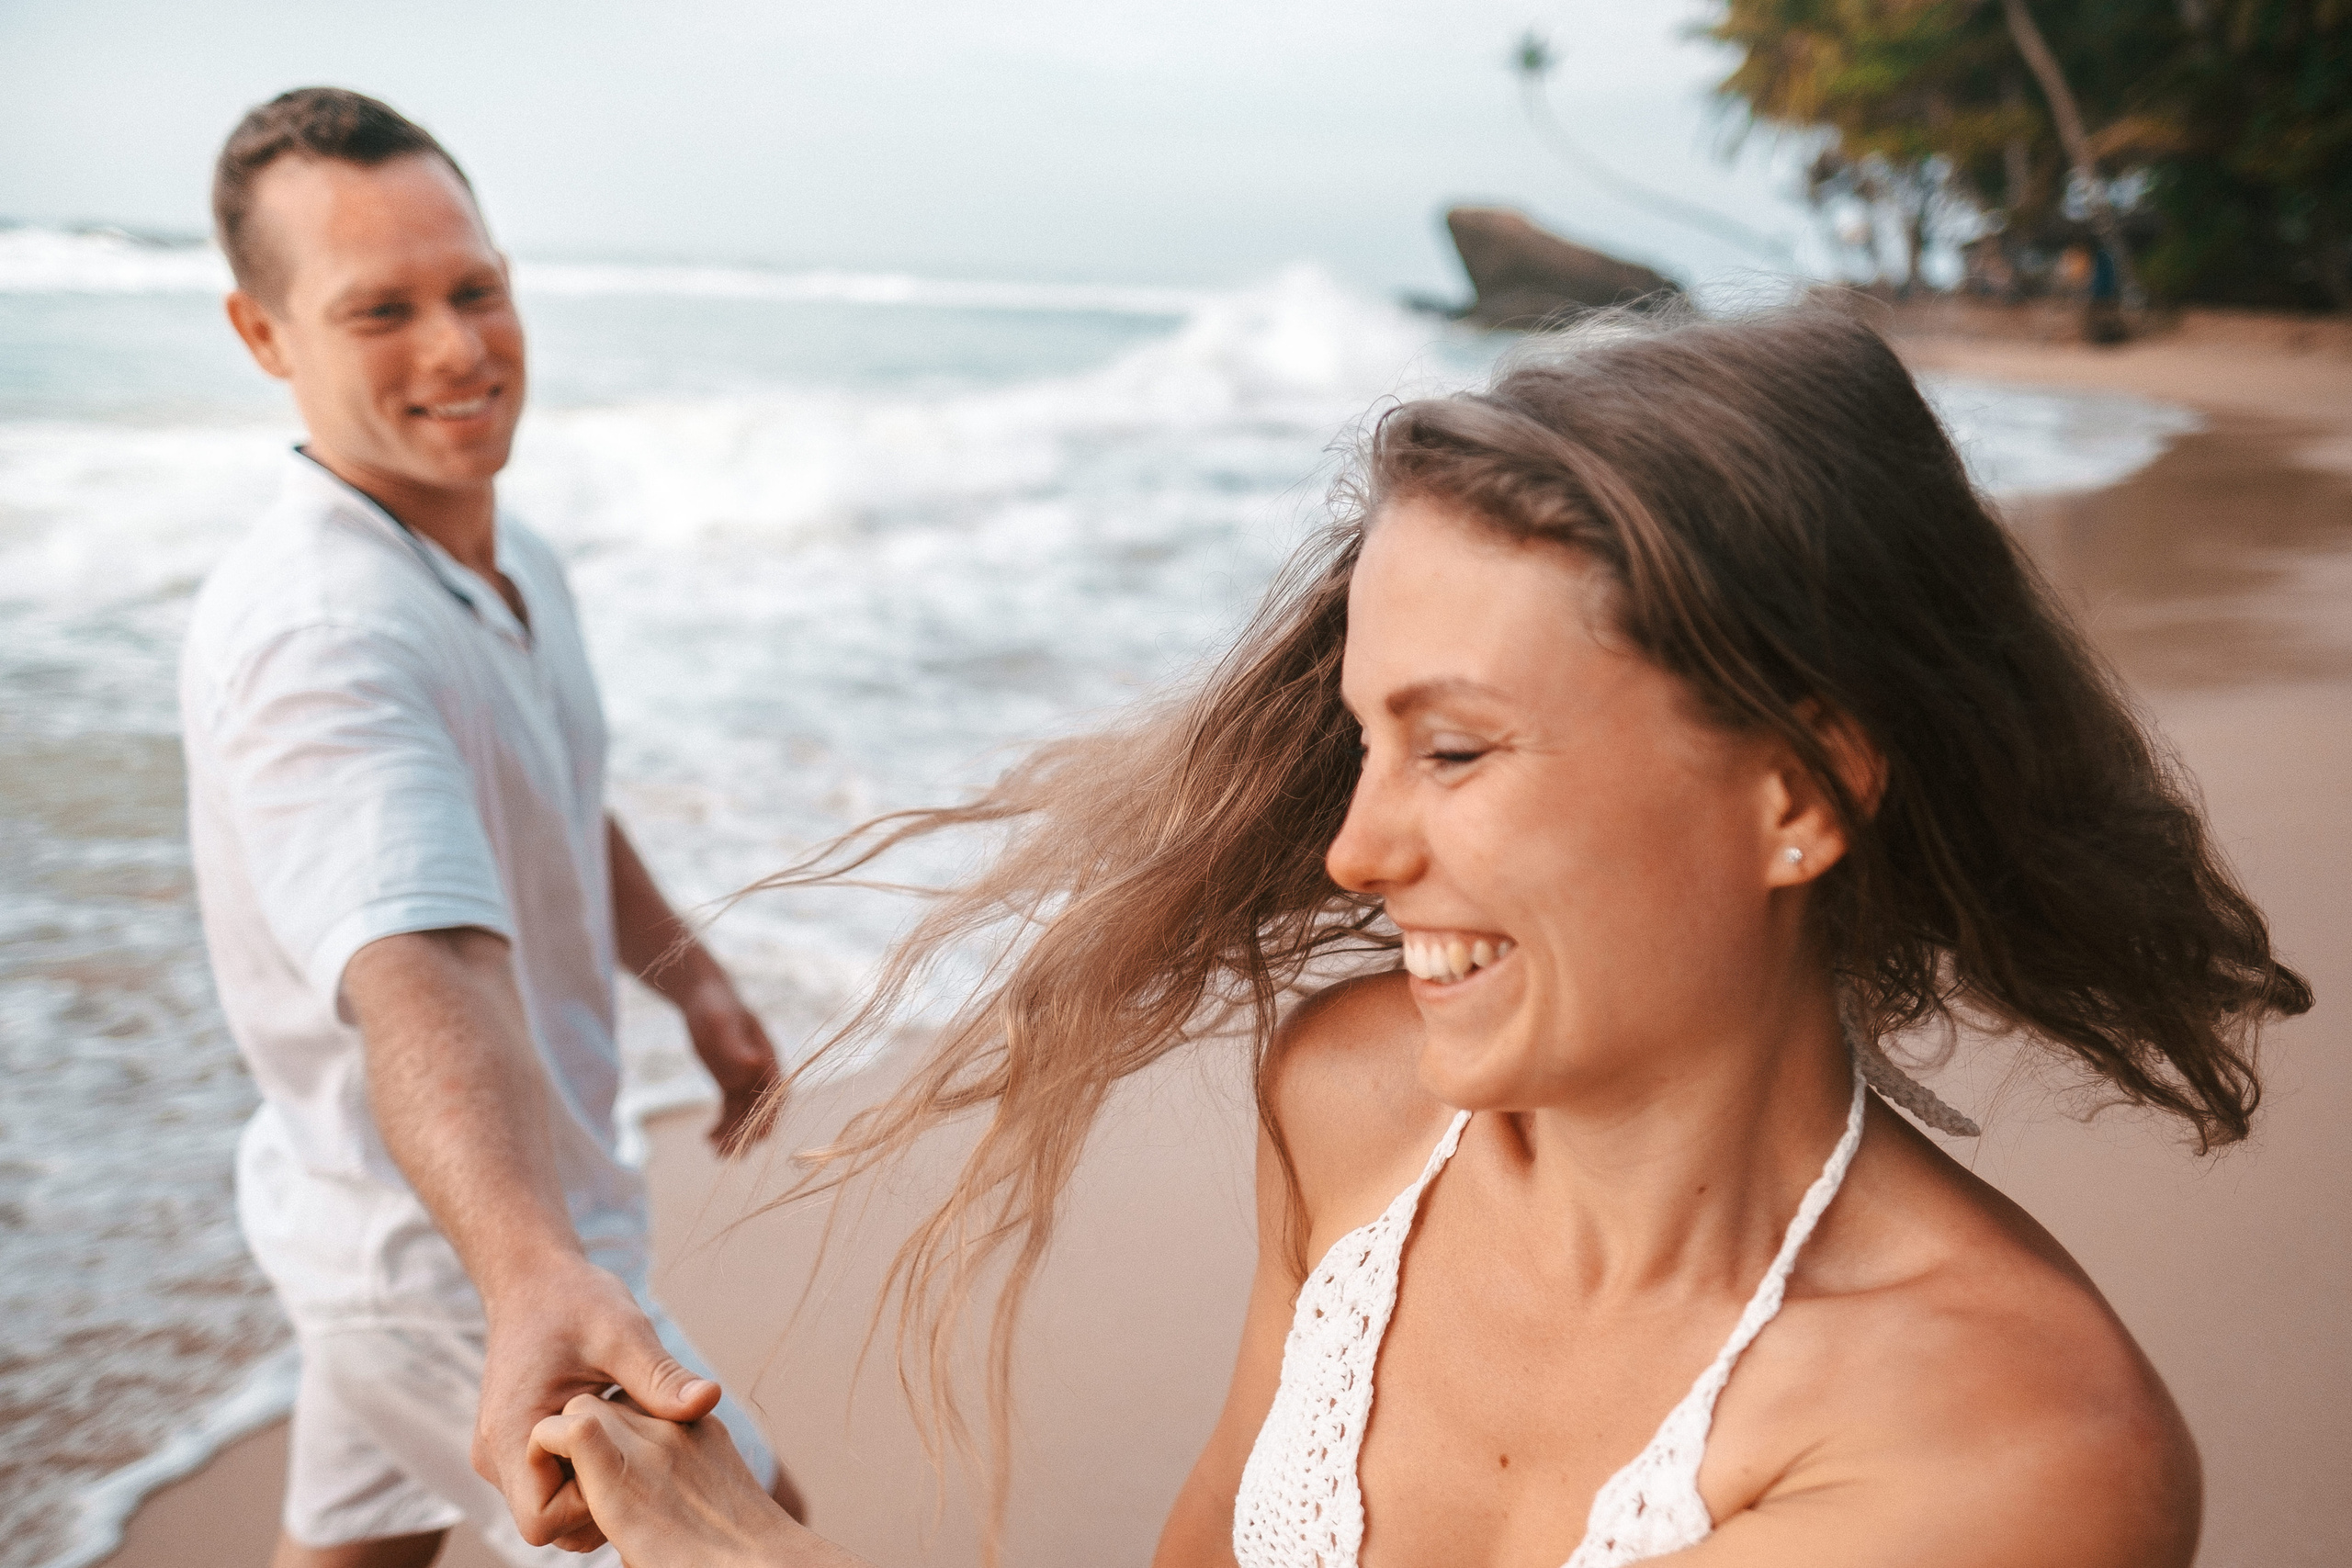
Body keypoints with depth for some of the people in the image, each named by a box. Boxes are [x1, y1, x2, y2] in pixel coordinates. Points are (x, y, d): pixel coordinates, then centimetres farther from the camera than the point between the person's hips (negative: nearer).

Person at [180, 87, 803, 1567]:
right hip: (458, 1260, -9)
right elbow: (418, 975, -49)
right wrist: (534, 1277, -63)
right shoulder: (315, 635, -32)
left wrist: (692, 975, 17)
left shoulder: (512, 558, 1)